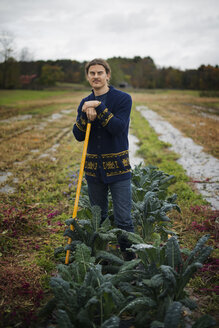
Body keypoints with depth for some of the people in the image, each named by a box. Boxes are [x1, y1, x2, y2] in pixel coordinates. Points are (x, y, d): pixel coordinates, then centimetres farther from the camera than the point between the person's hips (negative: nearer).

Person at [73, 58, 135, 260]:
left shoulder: (122, 98, -5)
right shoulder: (85, 103, 9)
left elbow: (118, 127, -19)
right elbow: (78, 136, 1)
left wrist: (99, 107, -21)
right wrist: (86, 116, -16)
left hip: (118, 167, -4)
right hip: (93, 168, 5)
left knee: (123, 219, -4)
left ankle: (130, 259, 11)